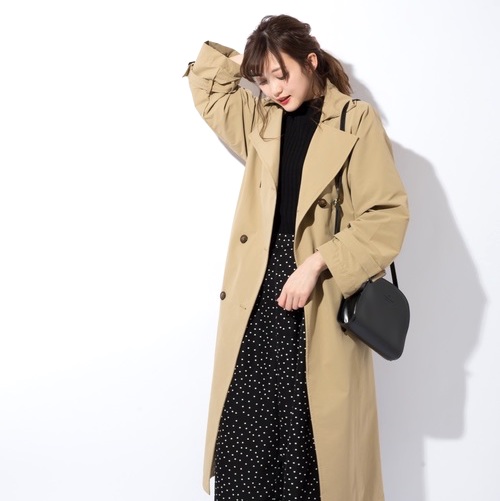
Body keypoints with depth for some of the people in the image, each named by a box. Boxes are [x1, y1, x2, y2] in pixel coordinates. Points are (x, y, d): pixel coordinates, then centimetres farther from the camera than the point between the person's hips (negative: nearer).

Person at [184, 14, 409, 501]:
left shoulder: (357, 122, -3)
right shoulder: (259, 120, 13)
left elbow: (387, 214, -9)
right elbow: (205, 85, 29)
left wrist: (316, 265, -16)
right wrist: (245, 61, 15)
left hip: (320, 303, -4)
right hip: (259, 294, 4)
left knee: (318, 436, 2)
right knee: (245, 433, 4)